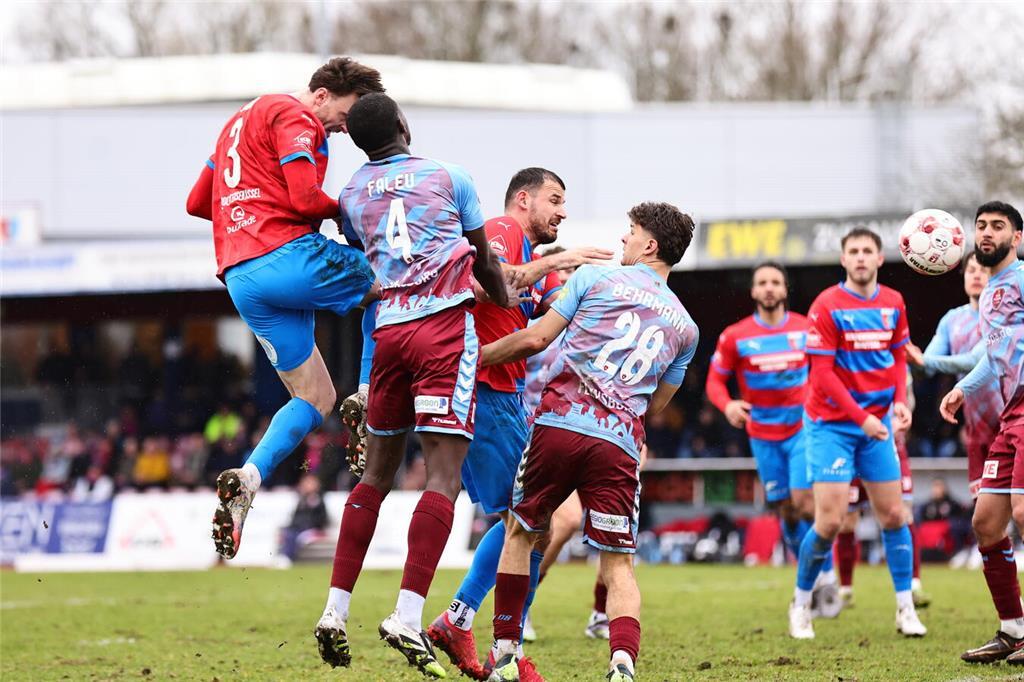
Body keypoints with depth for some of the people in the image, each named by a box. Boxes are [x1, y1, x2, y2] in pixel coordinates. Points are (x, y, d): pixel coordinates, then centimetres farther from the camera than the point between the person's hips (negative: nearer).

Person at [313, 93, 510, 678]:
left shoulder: (352, 195, 15)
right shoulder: (449, 178, 7)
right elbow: (486, 265, 15)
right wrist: (510, 302, 34)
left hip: (388, 329, 4)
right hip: (446, 325, -4)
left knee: (377, 474, 15)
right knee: (444, 475, -8)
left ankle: (336, 611, 10)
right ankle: (408, 617, -19)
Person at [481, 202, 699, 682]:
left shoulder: (594, 278, 8)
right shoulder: (684, 327, 17)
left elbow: (536, 339, 4)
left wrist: (479, 355, 17)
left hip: (560, 422, -1)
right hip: (620, 443, 2)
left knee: (520, 533, 17)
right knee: (619, 565, 3)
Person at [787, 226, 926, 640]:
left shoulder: (893, 303, 4)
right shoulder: (827, 305, -12)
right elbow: (822, 373, -14)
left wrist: (900, 402, -4)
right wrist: (862, 418, -19)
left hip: (877, 423, 5)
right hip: (831, 424, -5)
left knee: (892, 514, 3)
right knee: (830, 520, -10)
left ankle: (905, 609, 12)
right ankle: (801, 605, 8)